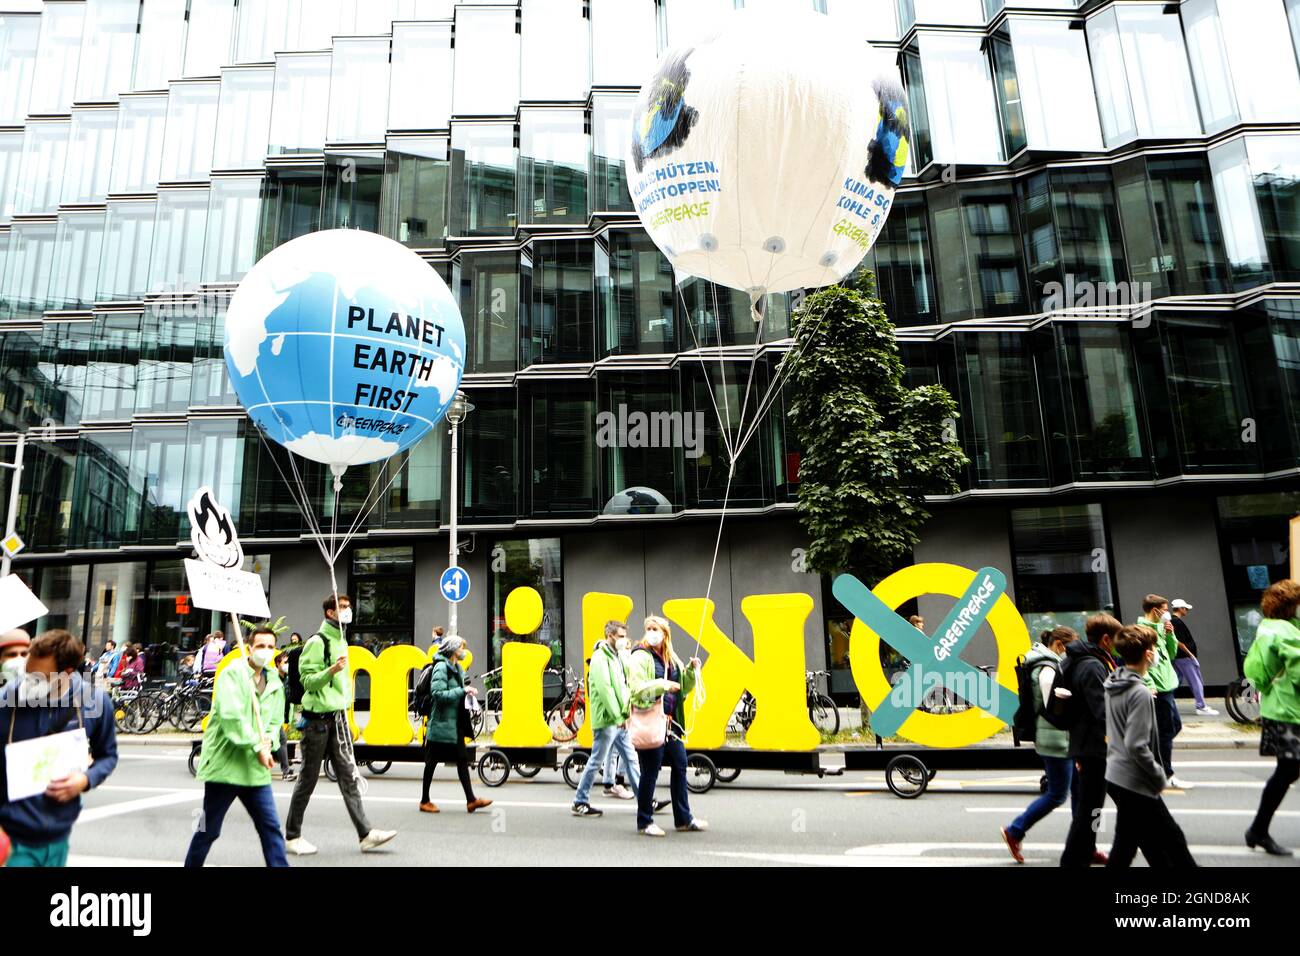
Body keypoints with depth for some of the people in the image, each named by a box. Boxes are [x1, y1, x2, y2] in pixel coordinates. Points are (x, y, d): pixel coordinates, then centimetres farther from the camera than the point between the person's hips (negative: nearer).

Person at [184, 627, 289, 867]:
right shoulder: (233, 673, -9)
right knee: (209, 830, 9)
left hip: (256, 770, 5)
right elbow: (231, 715, -19)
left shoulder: (275, 683, 11)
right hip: (225, 764, -5)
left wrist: (268, 741, -5)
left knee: (271, 827, 1)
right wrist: (257, 746, -18)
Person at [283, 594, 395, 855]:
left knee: (349, 776, 3)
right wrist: (332, 670, -30)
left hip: (338, 717, 8)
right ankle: (292, 836, 18)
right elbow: (307, 680, -15)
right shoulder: (317, 641, -11)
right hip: (318, 718, -7)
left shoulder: (341, 641, 15)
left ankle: (365, 834, 1)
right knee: (308, 778, 3)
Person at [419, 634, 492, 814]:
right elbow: (438, 694, -24)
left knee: (462, 760, 6)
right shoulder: (441, 667, -15)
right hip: (441, 723, -9)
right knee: (432, 761, 4)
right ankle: (425, 801, 16)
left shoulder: (457, 668, 14)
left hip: (455, 723, 9)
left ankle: (471, 800, 7)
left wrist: (467, 692, 3)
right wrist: (463, 690, -22)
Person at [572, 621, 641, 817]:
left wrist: (626, 714, 5)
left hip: (619, 721, 9)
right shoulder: (600, 657, -13)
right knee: (596, 762, -1)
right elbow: (604, 689, -20)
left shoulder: (616, 657, 16)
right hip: (606, 720, -9)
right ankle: (579, 803, 11)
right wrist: (618, 717, -18)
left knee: (631, 759, 10)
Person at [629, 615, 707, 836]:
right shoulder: (640, 657, -8)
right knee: (650, 772, -1)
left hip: (670, 723, 8)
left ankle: (683, 819, 24)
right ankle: (644, 822, 13)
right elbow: (637, 689, -17)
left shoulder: (672, 659, 14)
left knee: (680, 766, 12)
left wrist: (691, 670, 4)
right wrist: (663, 685, -25)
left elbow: (684, 688, 20)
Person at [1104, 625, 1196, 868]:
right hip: (1135, 784, -8)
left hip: (1114, 775, 8)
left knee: (1125, 843, 15)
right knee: (1173, 841, 6)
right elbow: (1136, 746, -24)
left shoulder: (1111, 684, 5)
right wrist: (1160, 776, -11)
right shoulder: (1140, 693, -20)